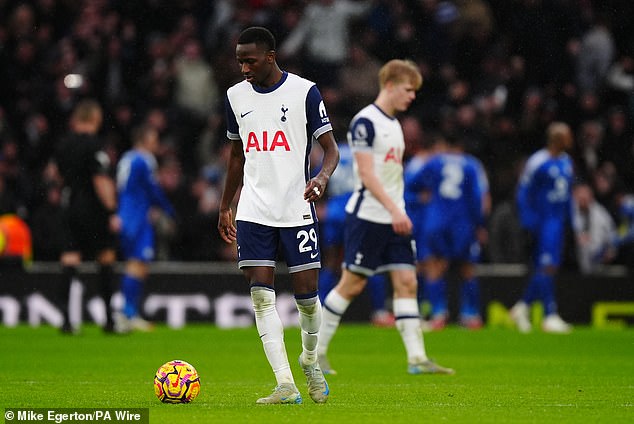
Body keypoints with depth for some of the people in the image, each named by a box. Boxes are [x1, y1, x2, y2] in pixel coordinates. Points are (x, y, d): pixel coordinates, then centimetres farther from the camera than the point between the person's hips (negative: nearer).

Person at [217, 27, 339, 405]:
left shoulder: (305, 92, -5)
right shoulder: (237, 96, 9)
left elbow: (331, 148, -5)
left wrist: (323, 177, -26)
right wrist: (225, 207, 21)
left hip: (297, 209, -3)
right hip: (253, 213, 3)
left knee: (306, 292, -1)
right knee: (262, 293, -8)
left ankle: (311, 361, 28)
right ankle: (286, 386, -11)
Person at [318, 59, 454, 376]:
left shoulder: (393, 123, 16)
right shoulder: (365, 122, -11)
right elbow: (366, 174, -18)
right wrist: (394, 209, -24)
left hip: (393, 219, 8)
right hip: (367, 216, -8)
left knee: (406, 282, -2)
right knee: (352, 284, -3)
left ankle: (417, 358, -6)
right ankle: (316, 351, 9)